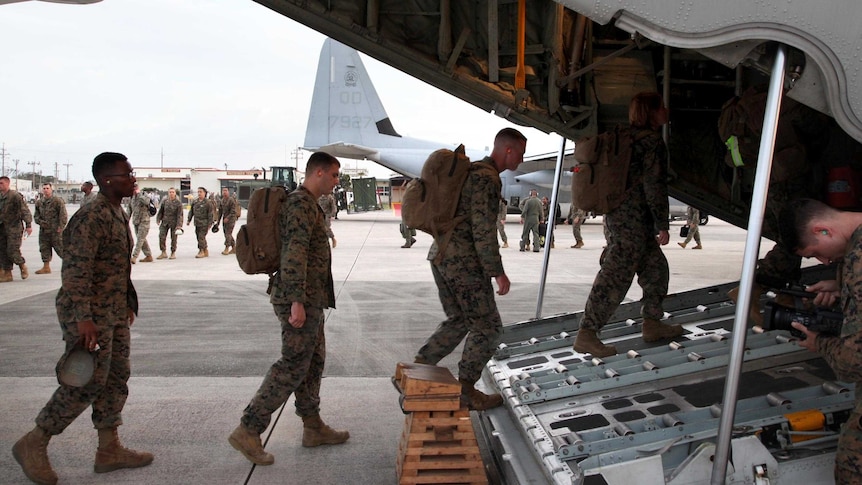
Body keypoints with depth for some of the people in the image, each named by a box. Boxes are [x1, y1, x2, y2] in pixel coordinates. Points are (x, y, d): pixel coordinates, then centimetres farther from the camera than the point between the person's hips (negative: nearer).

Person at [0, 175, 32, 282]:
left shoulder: (15, 196, -10)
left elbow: (25, 210, -15)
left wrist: (28, 225, -23)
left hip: (14, 228, -7)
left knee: (13, 251, -9)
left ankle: (23, 266, 15)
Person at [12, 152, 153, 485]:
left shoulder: (119, 214, 13)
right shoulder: (92, 217, -18)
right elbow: (76, 271, -24)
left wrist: (128, 304, 22)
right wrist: (83, 318, -28)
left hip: (114, 313, 10)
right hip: (91, 314, -10)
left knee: (116, 378, 11)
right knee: (88, 382, -6)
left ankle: (109, 450, 20)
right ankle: (33, 445, 8)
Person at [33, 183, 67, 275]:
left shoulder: (58, 201, -7)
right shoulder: (39, 202, 12)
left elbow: (63, 215, -10)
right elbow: (35, 215, 17)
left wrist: (61, 227, -16)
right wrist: (40, 222, -3)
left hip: (55, 230, -6)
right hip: (43, 230, 6)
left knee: (60, 248, -5)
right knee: (44, 249, 8)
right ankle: (46, 267, 14)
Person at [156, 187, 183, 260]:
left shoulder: (178, 203, -8)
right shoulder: (165, 201, 2)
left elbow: (179, 215, -10)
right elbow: (160, 211, 12)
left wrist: (179, 225, -15)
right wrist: (158, 220, 6)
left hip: (174, 222, -3)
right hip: (165, 222, 3)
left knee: (173, 238, 4)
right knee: (161, 237, -5)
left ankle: (173, 253, 17)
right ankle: (163, 253, 7)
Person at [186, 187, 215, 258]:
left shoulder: (208, 202, -8)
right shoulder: (195, 202, 11)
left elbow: (210, 214, -9)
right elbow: (191, 211, 18)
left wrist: (210, 224, -13)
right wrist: (189, 220, 12)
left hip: (204, 223, -7)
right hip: (197, 223, 7)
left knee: (201, 237, -12)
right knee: (199, 237, 11)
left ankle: (201, 251, -6)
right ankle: (206, 251, 20)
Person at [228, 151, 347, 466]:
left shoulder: (308, 204, 17)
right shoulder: (301, 204, -15)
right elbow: (294, 254, -23)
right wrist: (297, 301, -27)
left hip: (309, 299, 10)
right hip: (301, 300, -10)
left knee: (313, 361, 15)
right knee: (292, 366, -8)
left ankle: (313, 427, 24)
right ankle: (248, 431, -5)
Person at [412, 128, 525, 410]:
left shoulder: (471, 171, 17)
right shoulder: (488, 178, -15)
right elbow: (483, 230, -21)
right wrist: (498, 272, -16)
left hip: (441, 256, 10)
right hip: (463, 260, -10)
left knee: (459, 320, 19)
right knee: (487, 325, 2)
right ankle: (466, 390, 9)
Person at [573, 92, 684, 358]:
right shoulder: (652, 141, -12)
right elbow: (654, 186, -16)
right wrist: (662, 225, -12)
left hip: (618, 214, 10)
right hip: (633, 219, -10)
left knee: (655, 267, 20)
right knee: (616, 276, -9)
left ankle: (652, 324, 29)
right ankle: (586, 335, -8)